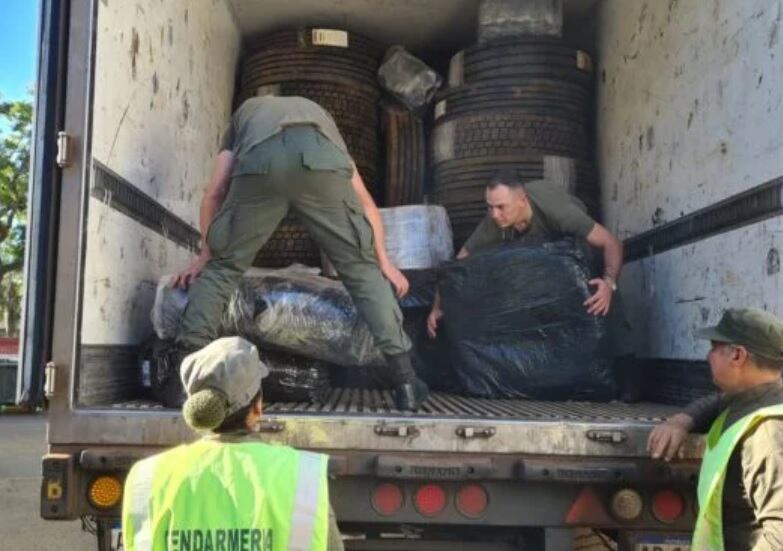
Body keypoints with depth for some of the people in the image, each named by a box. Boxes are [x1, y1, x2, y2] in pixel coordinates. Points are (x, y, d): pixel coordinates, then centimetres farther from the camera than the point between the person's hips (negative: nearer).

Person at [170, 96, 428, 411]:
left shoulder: (244, 113, 45)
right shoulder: (319, 115, 47)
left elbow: (215, 194, 32)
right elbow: (363, 200, 39)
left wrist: (206, 253, 41)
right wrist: (383, 261, 40)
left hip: (259, 160, 0)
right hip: (321, 158, 1)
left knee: (220, 268, 17)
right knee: (363, 268, 15)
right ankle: (405, 381, 11)